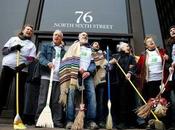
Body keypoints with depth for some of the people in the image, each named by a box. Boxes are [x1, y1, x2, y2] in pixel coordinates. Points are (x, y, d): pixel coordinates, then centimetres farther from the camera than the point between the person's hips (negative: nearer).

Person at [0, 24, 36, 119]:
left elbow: (31, 59, -2)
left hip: (22, 69, -1)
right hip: (8, 66, 1)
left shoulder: (32, 45, 12)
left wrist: (22, 65, -20)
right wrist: (12, 48, -9)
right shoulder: (13, 39, 17)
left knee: (20, 93, -1)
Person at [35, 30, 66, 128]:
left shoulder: (64, 51, 22)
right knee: (43, 99, -3)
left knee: (57, 101, 1)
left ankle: (57, 121, 4)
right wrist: (48, 63, -20)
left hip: (59, 78, 2)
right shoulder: (46, 46, 16)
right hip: (46, 76, -2)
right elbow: (41, 57, 1)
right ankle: (39, 120, 2)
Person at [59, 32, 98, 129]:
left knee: (91, 94, -13)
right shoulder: (74, 46, 20)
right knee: (71, 94, -14)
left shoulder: (91, 50, 27)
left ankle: (91, 120, -12)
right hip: (75, 73, -2)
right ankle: (70, 120, -13)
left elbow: (93, 63, 15)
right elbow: (69, 59, 5)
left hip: (88, 73, 2)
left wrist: (89, 71, -6)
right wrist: (78, 68, -10)